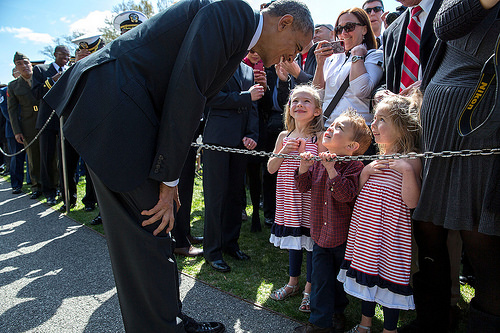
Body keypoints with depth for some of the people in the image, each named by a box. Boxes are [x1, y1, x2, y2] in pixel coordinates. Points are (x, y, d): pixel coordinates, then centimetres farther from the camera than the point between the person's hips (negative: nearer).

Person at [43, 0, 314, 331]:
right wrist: (169, 178, -15)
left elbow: (194, 99, 16)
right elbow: (186, 90, -20)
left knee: (154, 227, 13)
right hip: (112, 103, -10)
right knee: (148, 227, -6)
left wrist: (169, 177, 11)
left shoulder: (239, 32, 18)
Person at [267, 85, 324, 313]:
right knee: (293, 238, 17)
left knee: (311, 239, 4)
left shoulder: (319, 137, -6)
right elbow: (271, 168, 5)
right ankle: (292, 283, 35)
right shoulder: (284, 136, 7)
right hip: (288, 199, 5)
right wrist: (284, 151, -10)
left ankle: (309, 289, 23)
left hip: (310, 197, -4)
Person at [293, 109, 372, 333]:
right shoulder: (319, 162, 1)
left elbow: (345, 195, -29)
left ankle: (337, 312, 37)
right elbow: (303, 187, 1)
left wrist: (332, 169, -35)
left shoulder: (354, 166, -16)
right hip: (321, 233, 5)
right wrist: (304, 166, -14)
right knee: (321, 278, 11)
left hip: (343, 236, -5)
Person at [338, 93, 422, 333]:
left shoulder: (411, 160, -12)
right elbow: (360, 192, 11)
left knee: (388, 276, 4)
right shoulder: (379, 158, 10)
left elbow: (411, 202, -19)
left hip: (390, 230, -7)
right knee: (366, 271, 18)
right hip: (366, 226, 7)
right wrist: (365, 172, -6)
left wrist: (407, 171, -28)